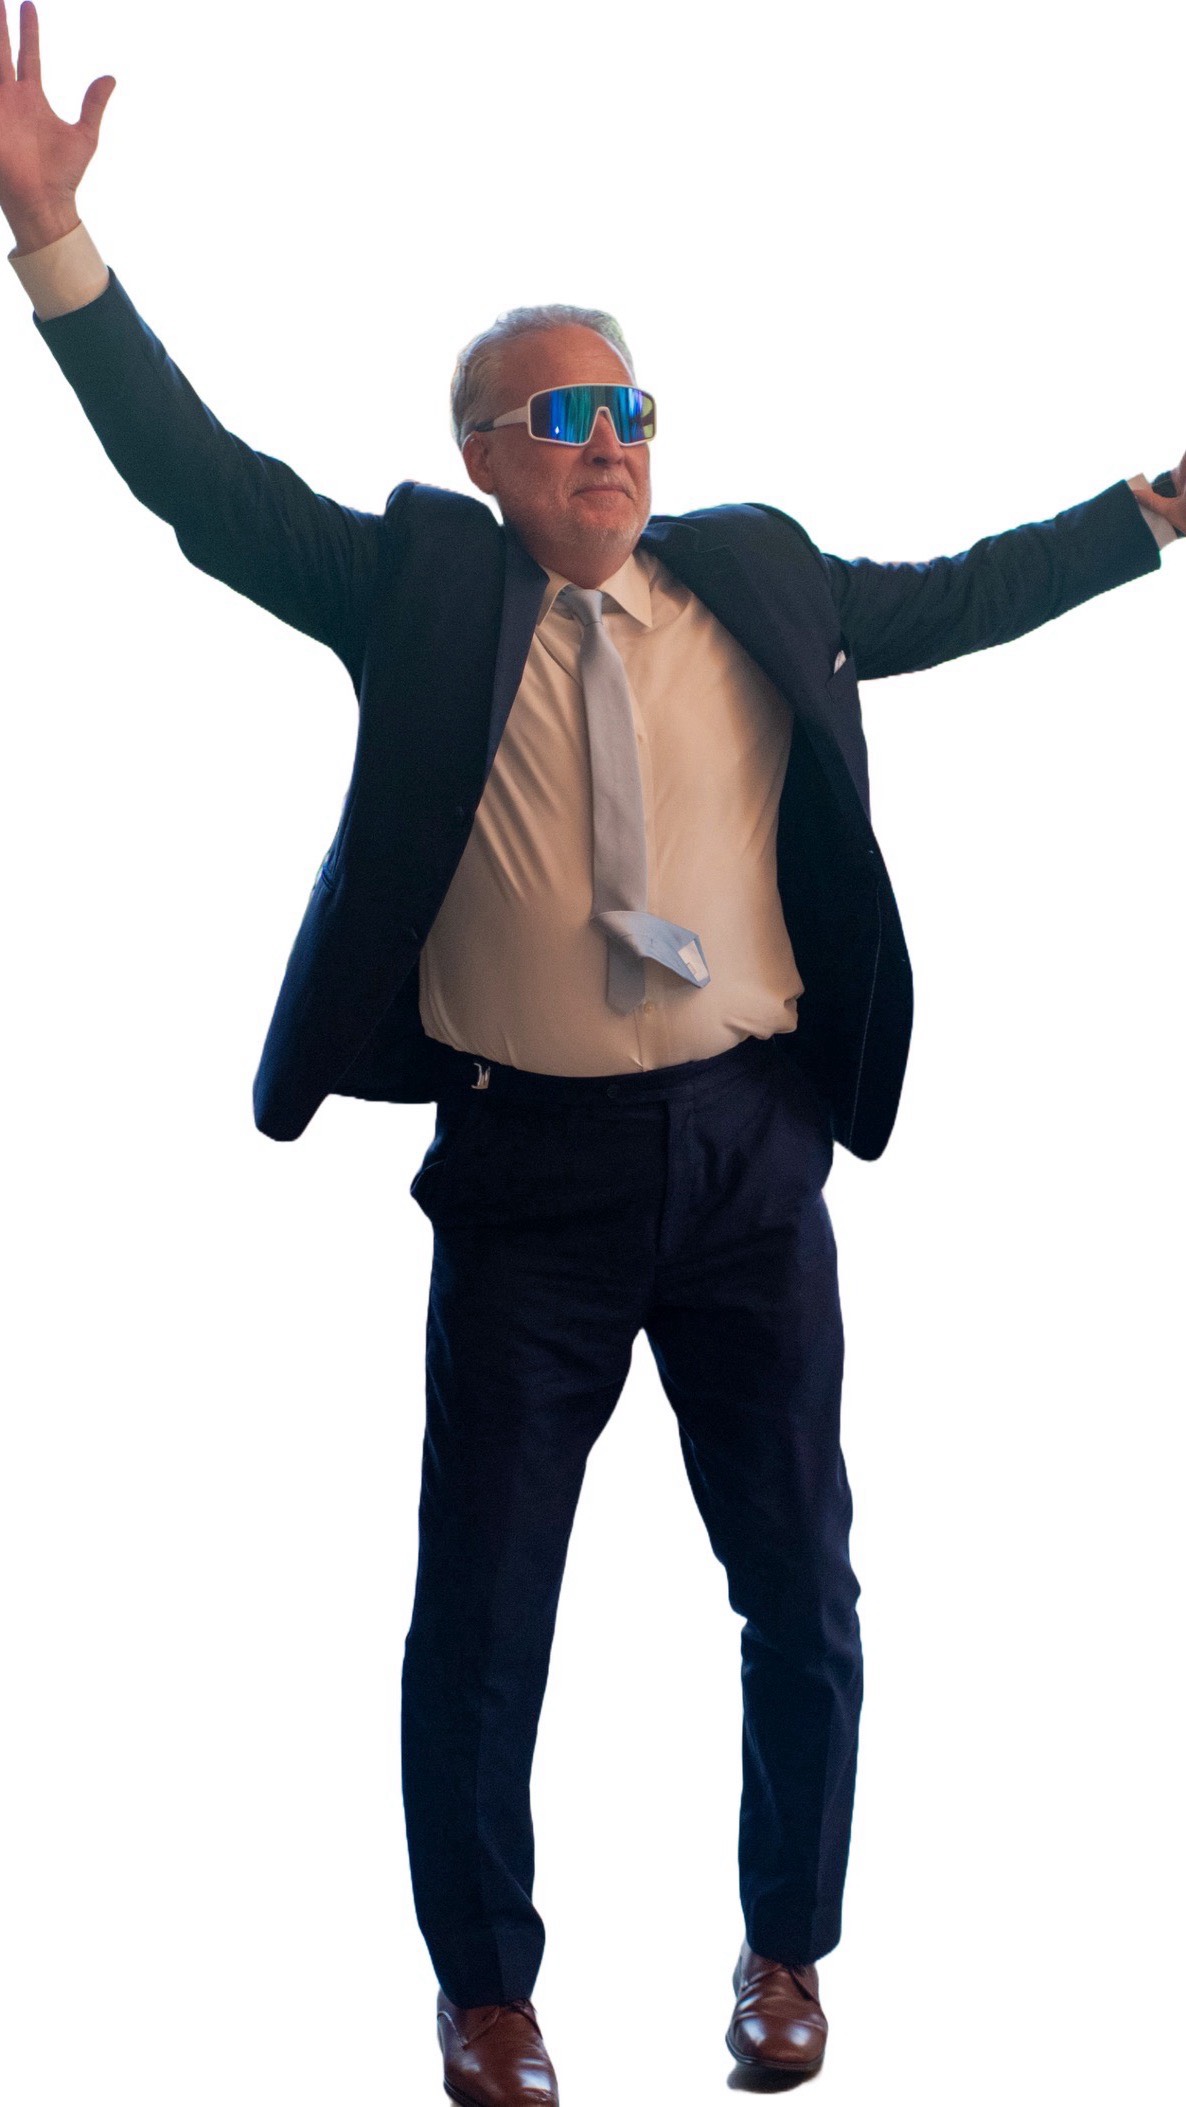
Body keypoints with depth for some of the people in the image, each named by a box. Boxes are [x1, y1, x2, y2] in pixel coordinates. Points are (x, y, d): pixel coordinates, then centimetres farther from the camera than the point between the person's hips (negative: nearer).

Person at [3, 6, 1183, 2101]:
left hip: (753, 1149, 2)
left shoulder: (756, 578, 8)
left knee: (800, 1589, 11)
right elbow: (203, 480, -7)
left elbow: (959, 594, 19)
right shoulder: (420, 588, 0)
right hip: (529, 1166, -2)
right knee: (482, 1610, 5)